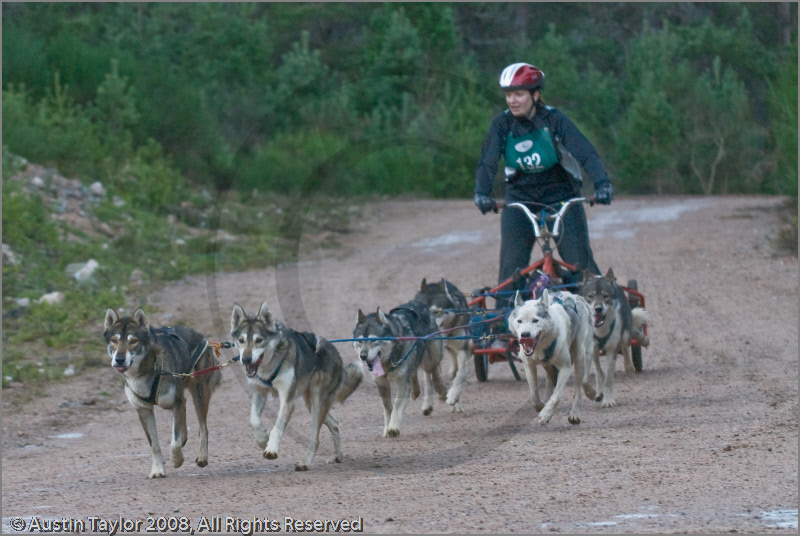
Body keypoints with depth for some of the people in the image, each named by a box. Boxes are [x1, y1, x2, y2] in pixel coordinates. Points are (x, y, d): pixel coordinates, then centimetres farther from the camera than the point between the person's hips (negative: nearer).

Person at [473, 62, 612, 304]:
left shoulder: (554, 120, -16)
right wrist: (482, 193, -36)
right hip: (520, 200, 2)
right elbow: (487, 162, -16)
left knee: (579, 263, -8)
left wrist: (602, 183, -44)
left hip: (562, 199, -2)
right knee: (511, 266, -10)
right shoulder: (502, 124, -8)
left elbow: (586, 153, -26)